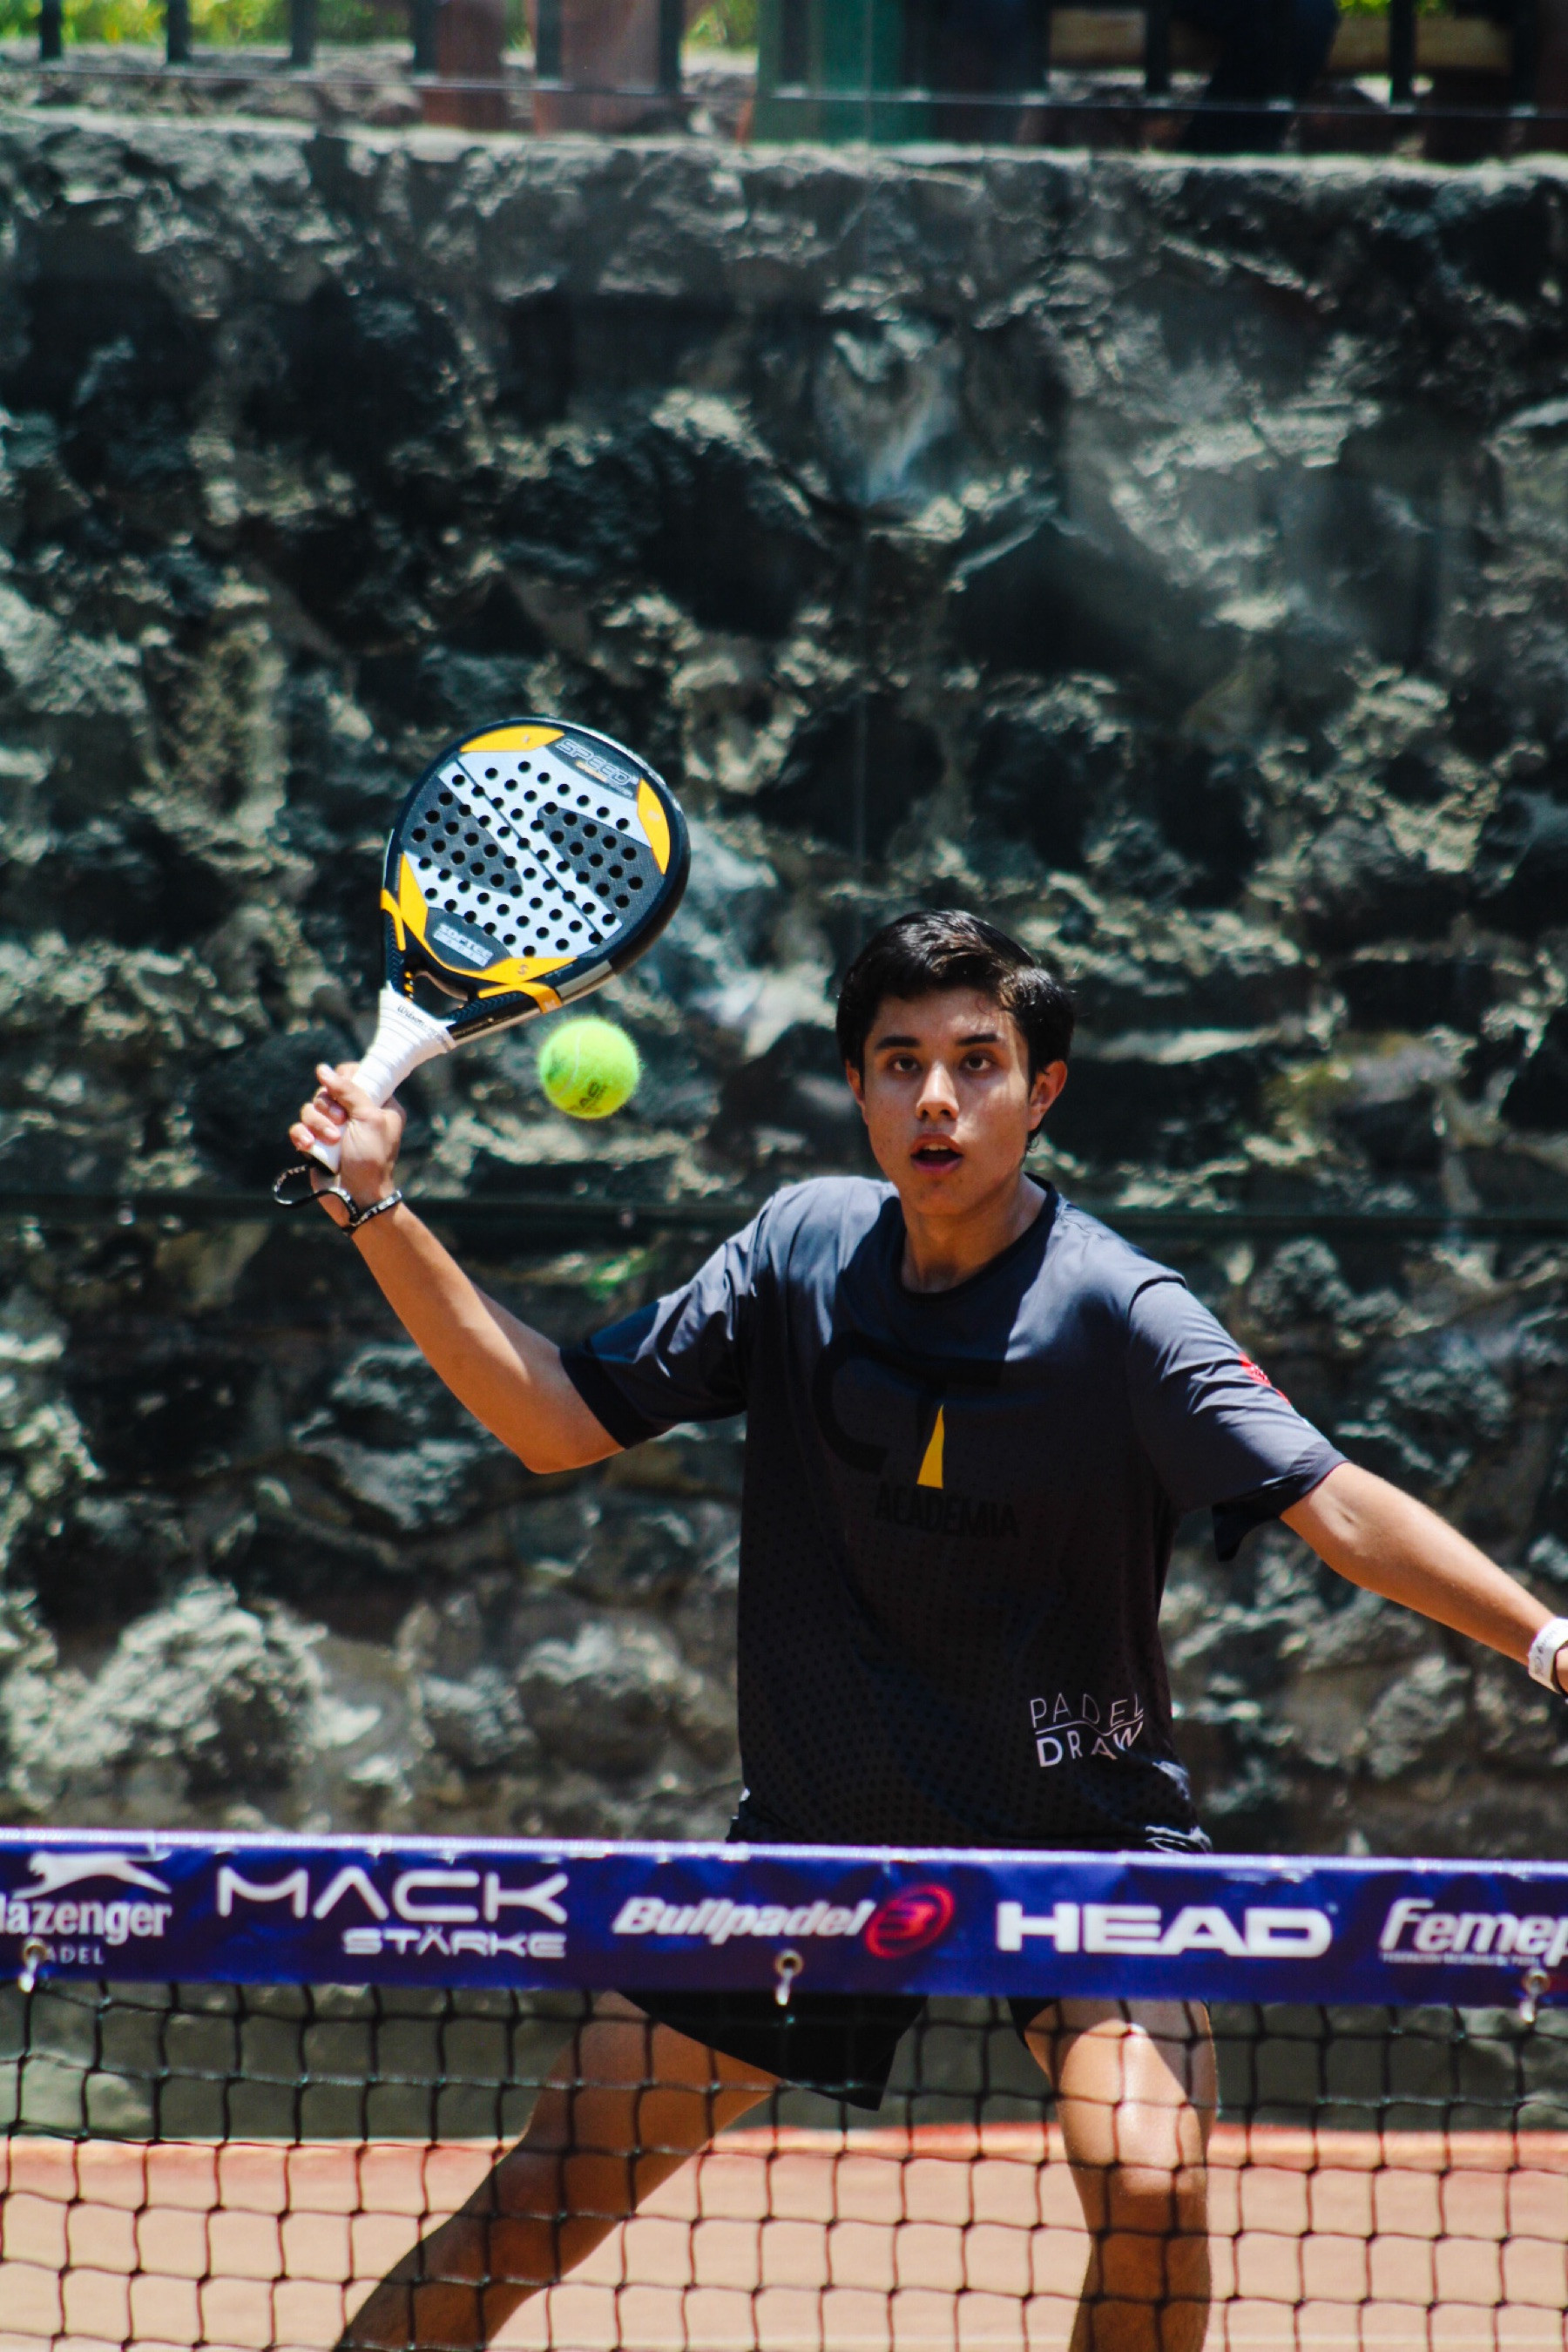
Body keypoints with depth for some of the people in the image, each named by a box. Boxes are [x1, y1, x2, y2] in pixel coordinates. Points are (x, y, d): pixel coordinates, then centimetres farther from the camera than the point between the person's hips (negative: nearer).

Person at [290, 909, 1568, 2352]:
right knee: (547, 2198, 1)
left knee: (1149, 2195, -26)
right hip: (821, 1826, 4)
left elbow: (1337, 1508, -25)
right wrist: (380, 1212, -6)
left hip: (1080, 1821, -4)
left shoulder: (1115, 1311, -17)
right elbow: (559, 1420, 2)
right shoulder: (806, 1246, -3)